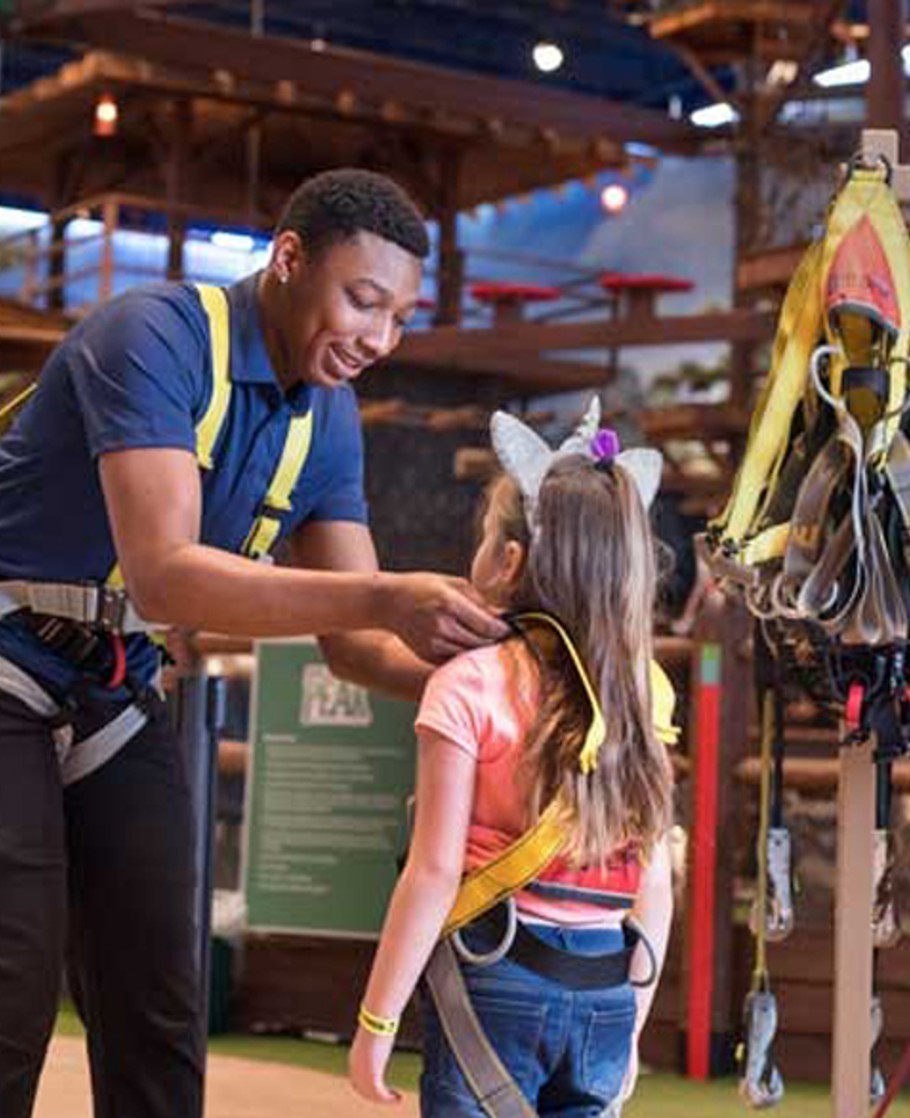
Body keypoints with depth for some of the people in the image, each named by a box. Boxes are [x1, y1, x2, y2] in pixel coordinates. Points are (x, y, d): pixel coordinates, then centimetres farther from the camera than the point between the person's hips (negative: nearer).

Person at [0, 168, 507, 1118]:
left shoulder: (329, 419, 2)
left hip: (118, 700, 7)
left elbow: (351, 639, 1)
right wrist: (384, 598, -39)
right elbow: (163, 574, -33)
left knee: (156, 1020, 4)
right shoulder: (158, 337, -21)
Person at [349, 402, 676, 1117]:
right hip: (605, 1000, 5)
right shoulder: (638, 697, 6)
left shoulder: (471, 683, -7)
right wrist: (629, 1029, 18)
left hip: (495, 978, -5)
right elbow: (656, 888, 8)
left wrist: (377, 1019, -5)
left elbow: (435, 872, -10)